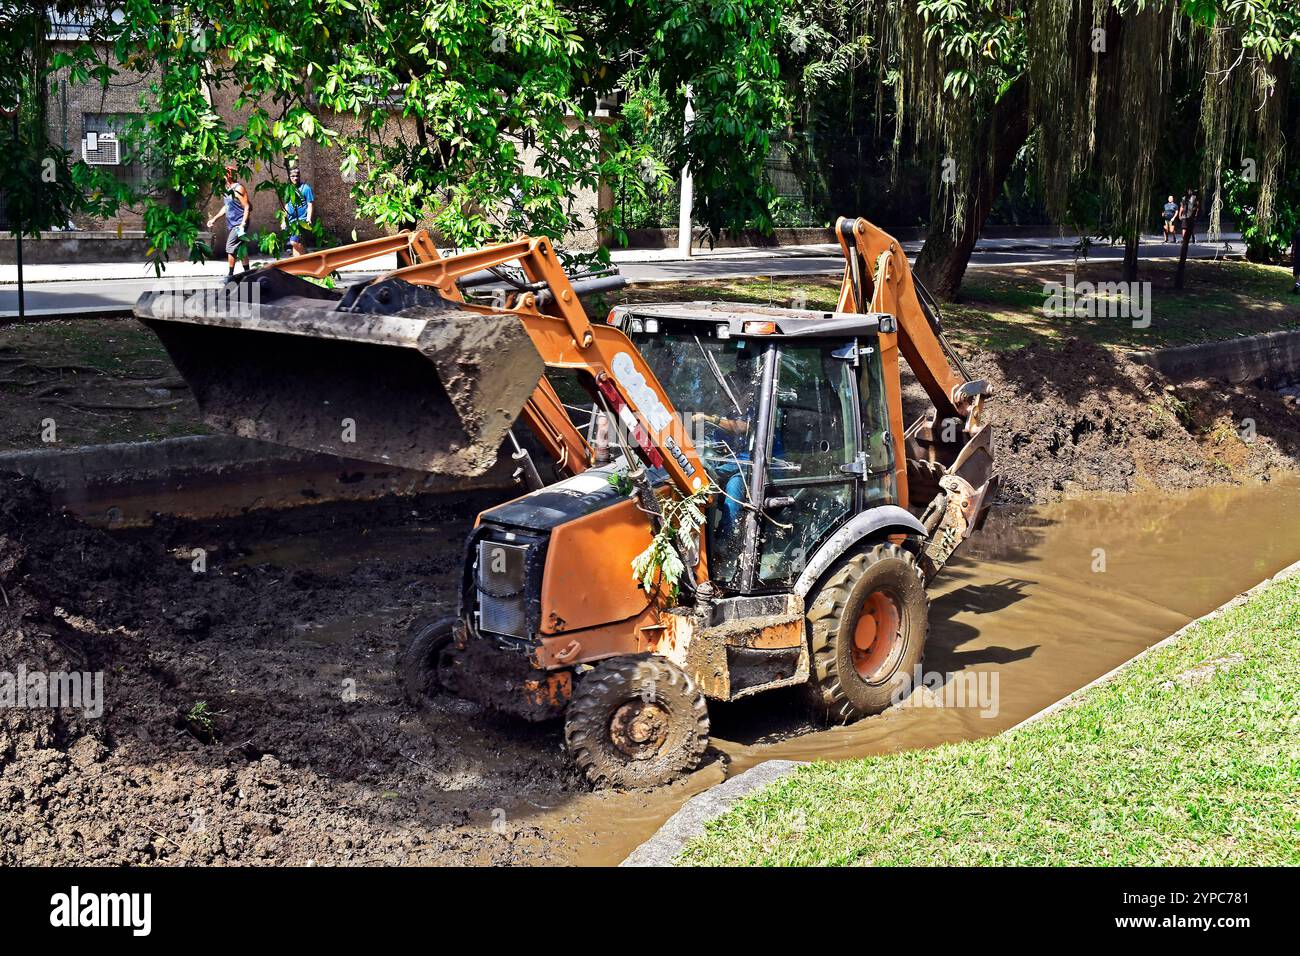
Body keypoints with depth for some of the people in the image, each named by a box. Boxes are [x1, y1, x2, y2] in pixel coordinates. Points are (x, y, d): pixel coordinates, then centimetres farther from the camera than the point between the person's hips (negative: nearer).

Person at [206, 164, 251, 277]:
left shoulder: (238, 189, -13)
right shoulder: (227, 189, 13)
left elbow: (247, 207, -17)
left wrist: (243, 224, -24)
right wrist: (214, 219, 22)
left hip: (239, 224, -9)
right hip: (231, 224, 9)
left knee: (230, 248, -11)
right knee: (242, 250, 11)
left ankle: (230, 275, -6)